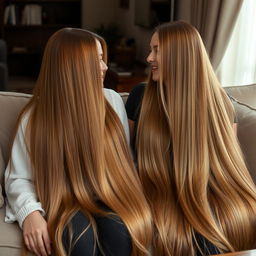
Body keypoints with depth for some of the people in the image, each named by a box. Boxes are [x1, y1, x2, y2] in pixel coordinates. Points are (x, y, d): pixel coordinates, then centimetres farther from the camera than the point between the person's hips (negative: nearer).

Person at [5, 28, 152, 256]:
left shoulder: (113, 100, 5)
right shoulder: (34, 117, -3)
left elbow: (124, 160, 11)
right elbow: (18, 178, 1)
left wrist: (129, 205, -6)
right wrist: (31, 212, -20)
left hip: (108, 200, 2)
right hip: (63, 203, -2)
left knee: (120, 229, -31)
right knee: (80, 234, -34)